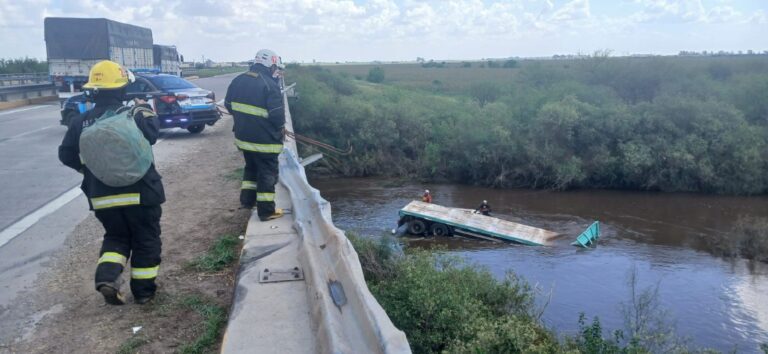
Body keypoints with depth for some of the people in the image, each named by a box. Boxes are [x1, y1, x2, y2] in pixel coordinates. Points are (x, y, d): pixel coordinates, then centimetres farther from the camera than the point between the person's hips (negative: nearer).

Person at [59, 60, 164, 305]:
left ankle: (106, 277, 1)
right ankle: (143, 290, 16)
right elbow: (151, 135, -16)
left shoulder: (81, 122, 1)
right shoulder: (132, 115, -10)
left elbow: (66, 154, 5)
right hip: (139, 192, -4)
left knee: (115, 237, 22)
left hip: (102, 196, 4)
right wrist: (146, 110, -1)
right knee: (145, 241, 11)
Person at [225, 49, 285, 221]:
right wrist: (280, 126, 0)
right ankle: (266, 210, 12)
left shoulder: (238, 81, 4)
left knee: (251, 168, 27)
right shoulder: (270, 85, -19)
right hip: (265, 140, -7)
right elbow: (277, 115, -20)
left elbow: (228, 104, 12)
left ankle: (247, 199, 32)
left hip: (243, 136, 7)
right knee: (267, 174, 5)